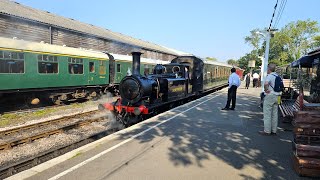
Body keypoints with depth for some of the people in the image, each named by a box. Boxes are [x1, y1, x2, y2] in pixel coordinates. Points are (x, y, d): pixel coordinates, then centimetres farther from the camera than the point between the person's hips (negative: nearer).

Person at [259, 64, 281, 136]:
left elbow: (266, 83, -33)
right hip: (276, 96, 8)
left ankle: (267, 131, 2)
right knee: (274, 114, 11)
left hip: (269, 96, -8)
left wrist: (266, 90, -18)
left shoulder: (269, 76, -14)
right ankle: (274, 130, 18)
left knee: (267, 114, -2)